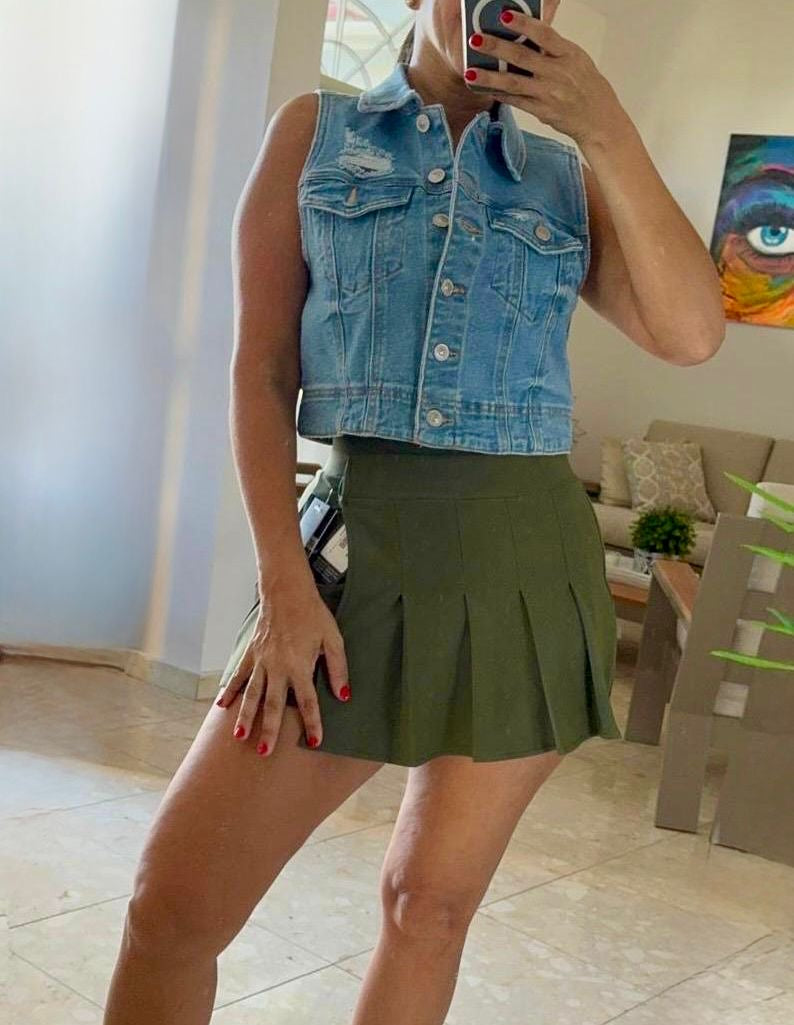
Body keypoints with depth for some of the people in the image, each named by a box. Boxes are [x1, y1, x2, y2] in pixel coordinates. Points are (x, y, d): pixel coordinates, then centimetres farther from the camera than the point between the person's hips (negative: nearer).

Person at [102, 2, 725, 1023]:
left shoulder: (569, 176, 11)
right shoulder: (315, 131, 8)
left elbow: (691, 334, -4)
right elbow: (261, 369, 1)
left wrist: (606, 130, -6)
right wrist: (285, 584, -9)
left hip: (528, 564, 2)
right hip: (359, 541, -1)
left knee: (432, 904, 9)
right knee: (175, 901, -7)